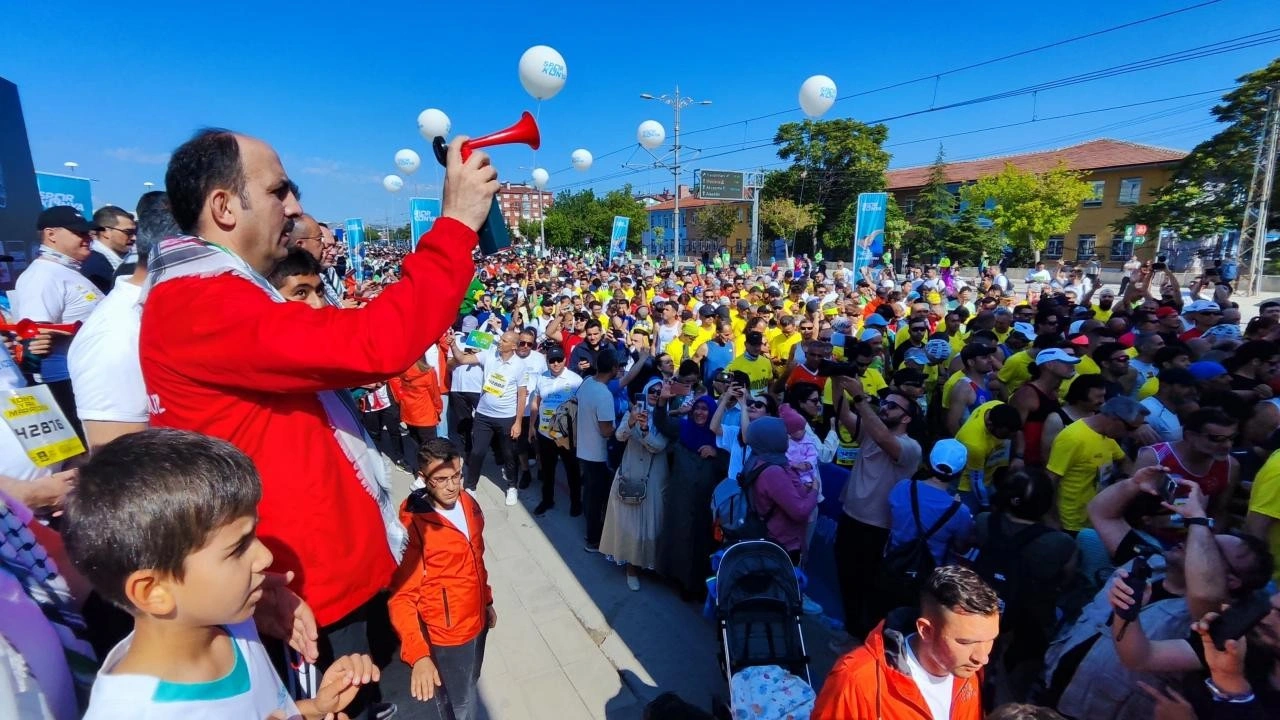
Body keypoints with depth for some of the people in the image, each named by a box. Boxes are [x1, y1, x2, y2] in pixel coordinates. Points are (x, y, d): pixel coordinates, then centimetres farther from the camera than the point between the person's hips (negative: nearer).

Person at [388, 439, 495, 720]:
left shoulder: (468, 504, -7)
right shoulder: (412, 526, -28)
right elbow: (401, 598, -28)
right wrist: (418, 654, -37)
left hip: (476, 621, 6)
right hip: (446, 635, -6)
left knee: (469, 688, 27)